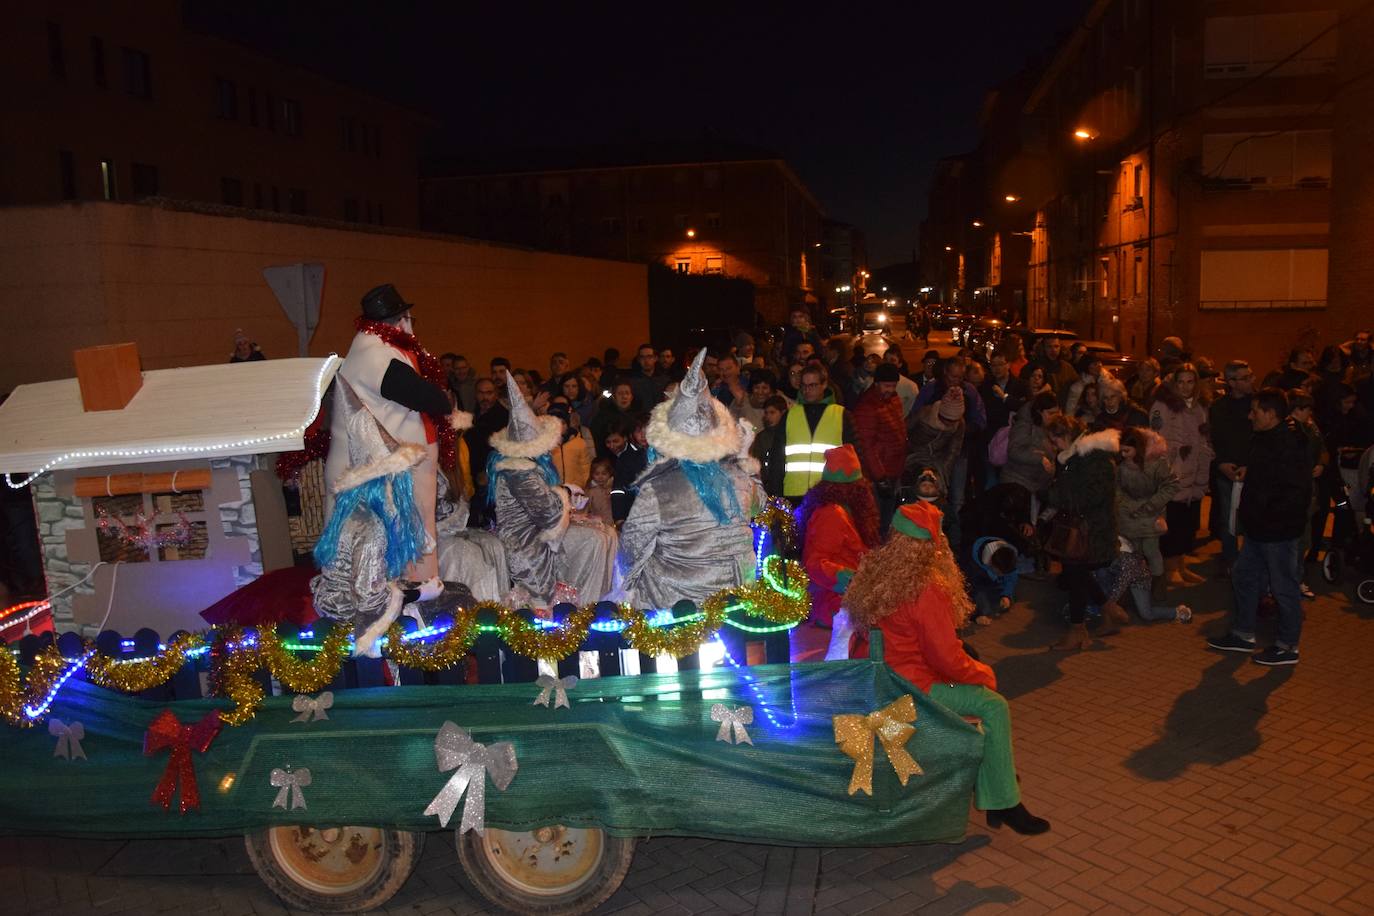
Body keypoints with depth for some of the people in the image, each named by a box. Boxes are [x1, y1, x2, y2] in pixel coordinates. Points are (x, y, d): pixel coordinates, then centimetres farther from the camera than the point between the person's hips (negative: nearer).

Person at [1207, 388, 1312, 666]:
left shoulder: (1289, 444, -21)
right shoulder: (1264, 439, 10)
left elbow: (1297, 491, -25)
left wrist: (1270, 517, -21)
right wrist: (1247, 510, 13)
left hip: (1278, 531, -10)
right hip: (1258, 528, 10)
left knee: (1283, 587, 2)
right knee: (1243, 577, 17)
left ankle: (1288, 647, 15)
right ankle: (1243, 634, 30)